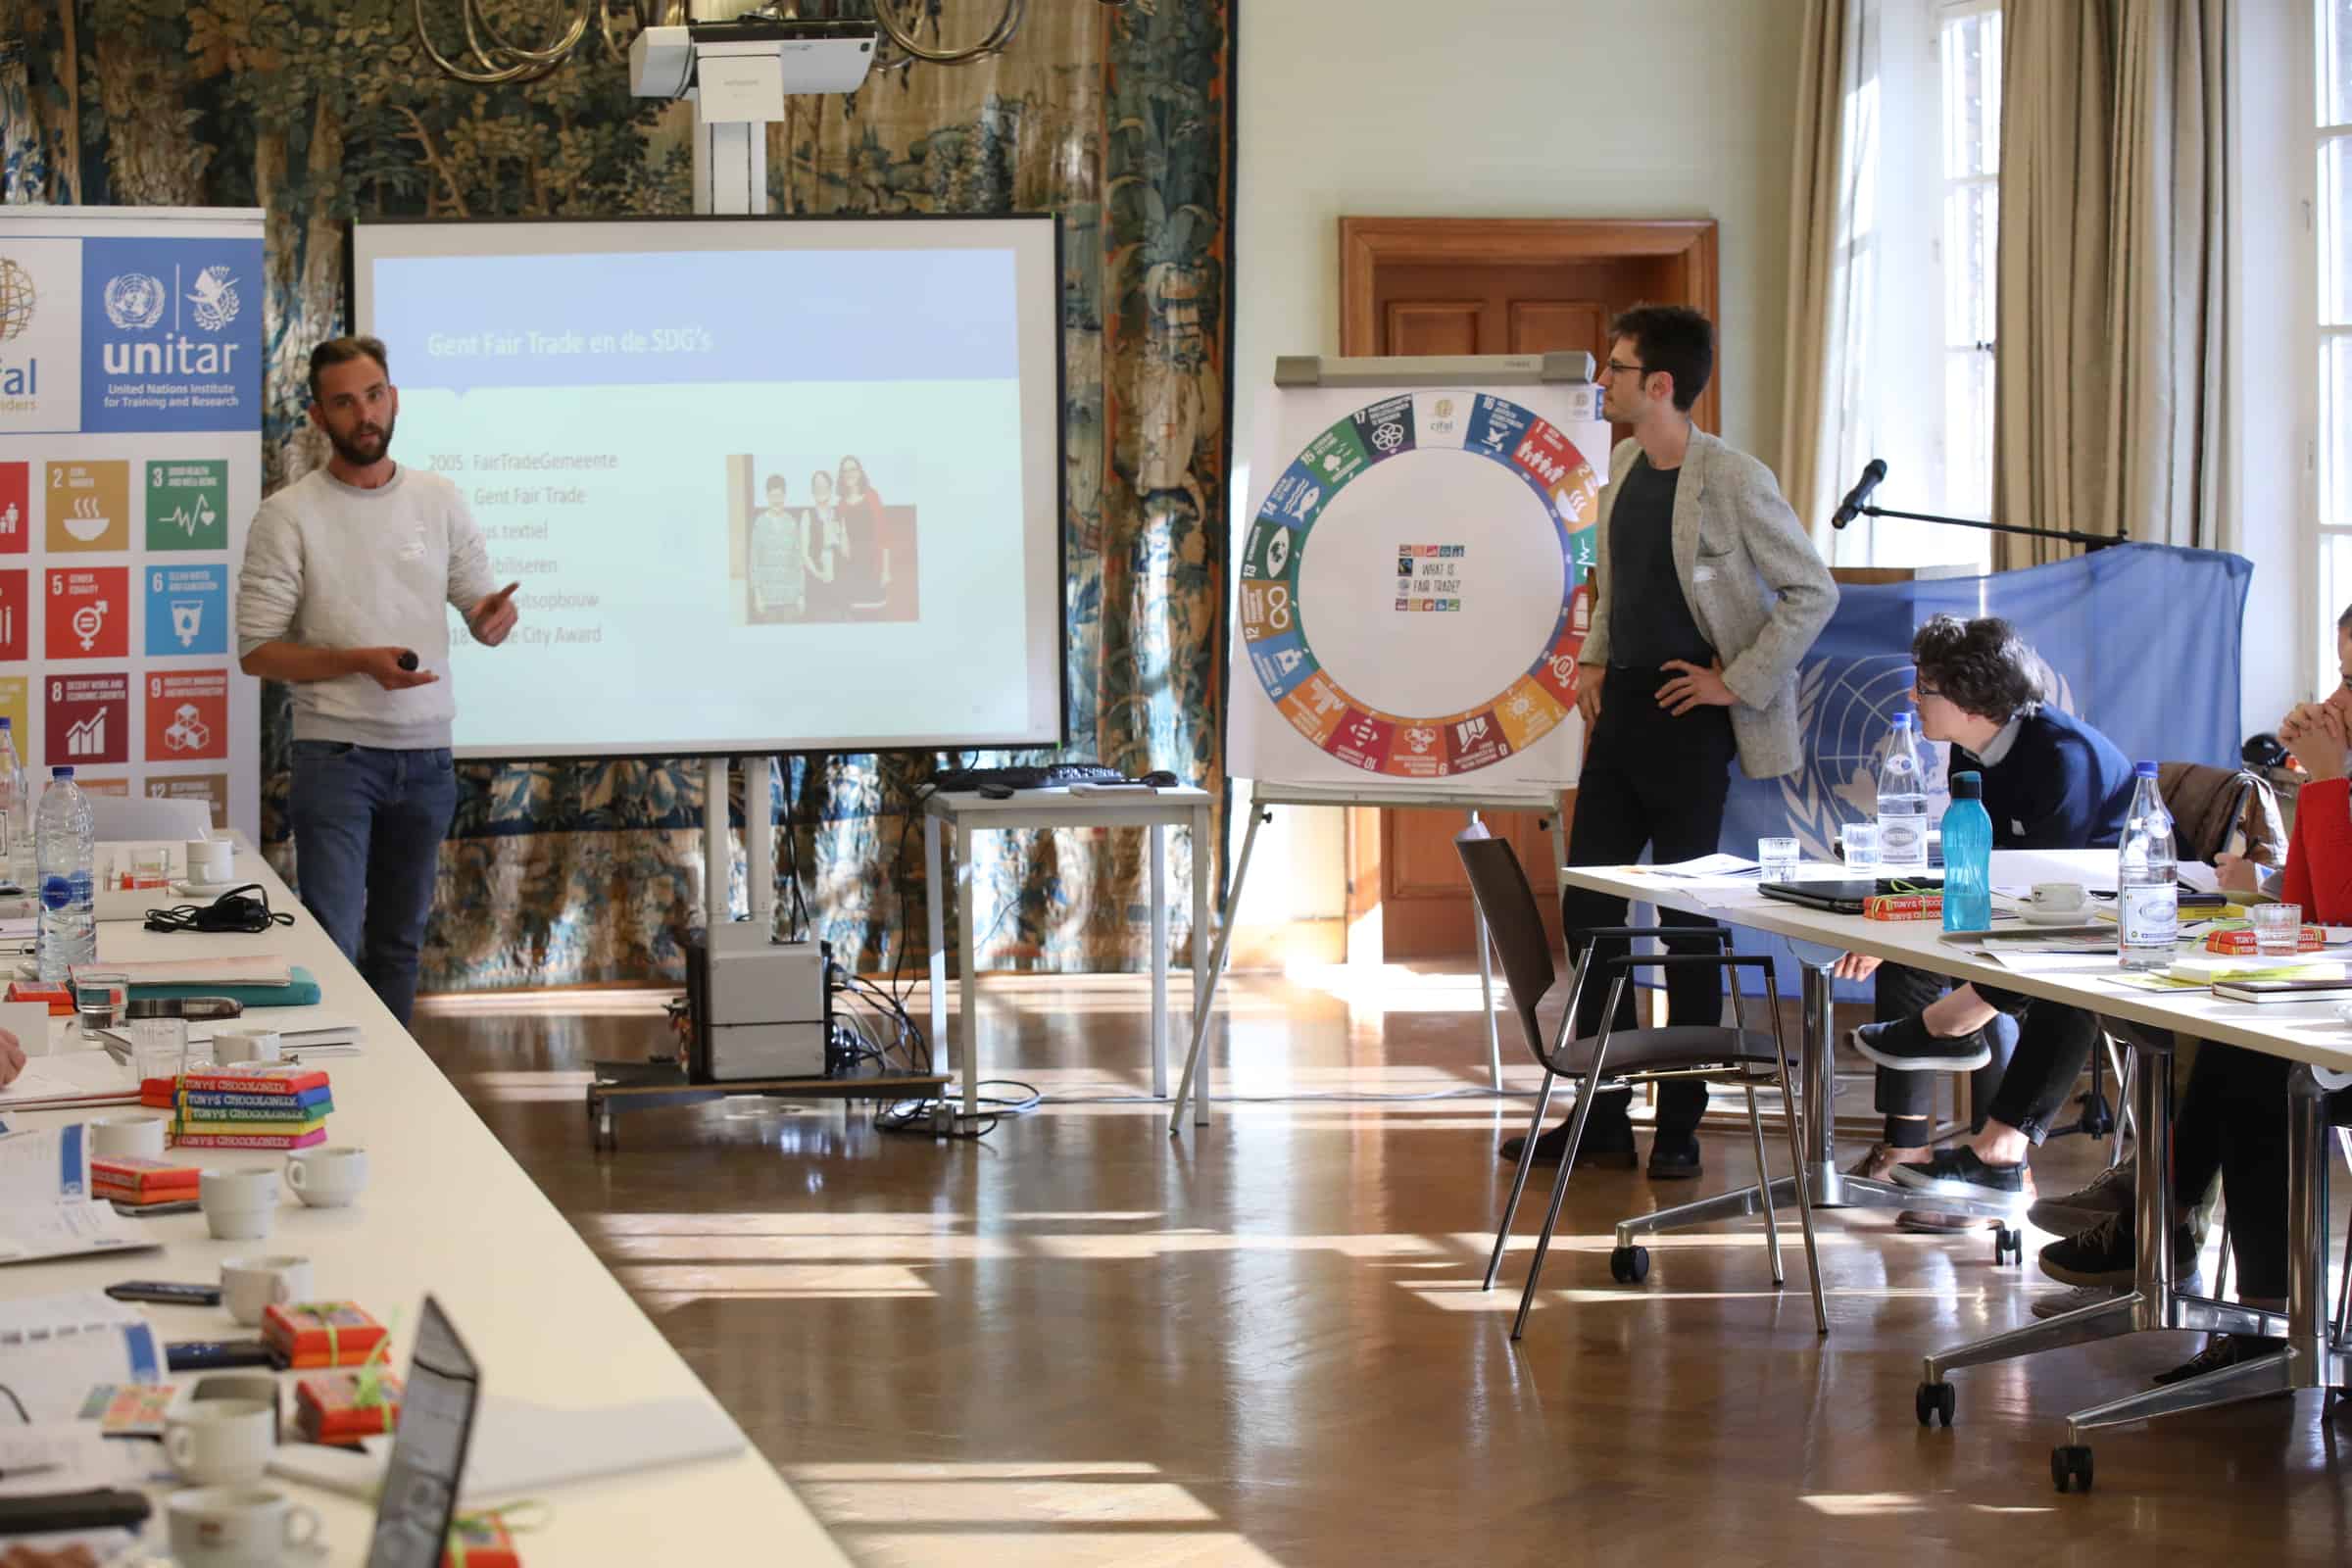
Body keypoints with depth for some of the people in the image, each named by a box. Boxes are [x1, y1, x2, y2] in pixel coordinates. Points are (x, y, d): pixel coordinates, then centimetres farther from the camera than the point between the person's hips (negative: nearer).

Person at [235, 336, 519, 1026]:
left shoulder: (440, 501, 5)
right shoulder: (288, 516, -6)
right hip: (335, 758, -4)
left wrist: (495, 613, -15)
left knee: (400, 942, 12)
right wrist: (360, 662, -21)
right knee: (333, 944, -10)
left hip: (426, 757, 4)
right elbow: (257, 651, -7)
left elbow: (479, 612, 10)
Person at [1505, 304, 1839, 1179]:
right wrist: (1594, 659, 11)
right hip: (1621, 709, 8)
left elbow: (1813, 592, -11)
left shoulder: (1732, 482, -14)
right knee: (1586, 908, 8)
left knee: (1687, 922, 1)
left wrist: (1741, 681, -12)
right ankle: (1603, 1119, 16)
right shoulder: (1622, 465, 10)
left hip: (1687, 716, -8)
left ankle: (1679, 1127, 11)